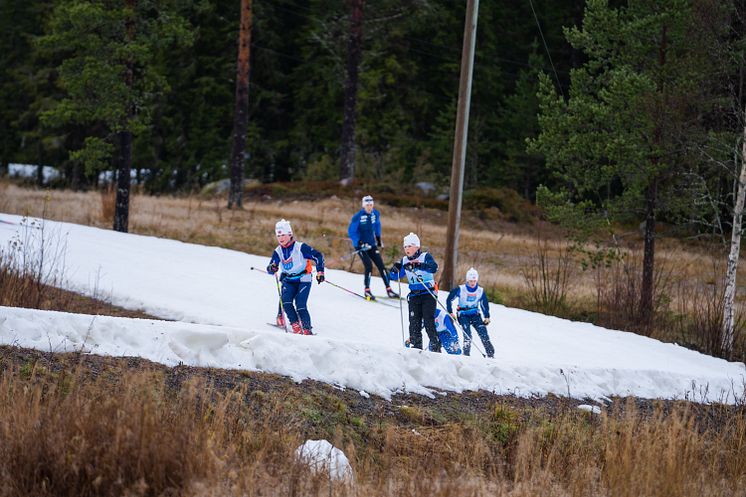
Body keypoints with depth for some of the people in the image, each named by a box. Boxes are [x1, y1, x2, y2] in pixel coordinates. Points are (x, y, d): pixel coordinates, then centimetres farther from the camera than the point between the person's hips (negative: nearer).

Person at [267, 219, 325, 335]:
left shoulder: (300, 247, -12)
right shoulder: (278, 252, 3)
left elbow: (318, 256, -9)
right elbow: (270, 270, 0)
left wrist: (320, 271, -17)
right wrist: (272, 268, -24)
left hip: (303, 280, -4)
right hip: (288, 281, 4)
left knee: (300, 305, -19)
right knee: (286, 301, -20)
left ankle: (307, 329, -12)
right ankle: (296, 326, -15)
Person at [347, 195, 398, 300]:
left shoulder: (376, 214, 0)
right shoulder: (358, 216, -16)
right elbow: (351, 232, -13)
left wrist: (378, 239, 20)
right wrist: (360, 243, -21)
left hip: (372, 245, 5)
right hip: (360, 246, -5)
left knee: (381, 265, 0)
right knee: (369, 266, -17)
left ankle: (388, 290, 8)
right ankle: (367, 291, -4)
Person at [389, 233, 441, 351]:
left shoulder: (425, 257, -5)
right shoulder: (404, 261, 10)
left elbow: (434, 268, -25)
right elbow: (394, 276, 10)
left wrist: (417, 265, -35)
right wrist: (395, 269, -13)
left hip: (428, 294, -5)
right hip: (414, 296, 5)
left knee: (429, 321, -13)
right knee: (414, 323, -3)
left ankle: (435, 347, -8)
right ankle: (416, 347, 3)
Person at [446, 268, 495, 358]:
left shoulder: (480, 291, -1)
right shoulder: (460, 289, -10)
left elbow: (485, 304, 10)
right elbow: (449, 299, 0)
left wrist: (487, 316, 1)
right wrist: (450, 312, -4)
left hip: (475, 314, 3)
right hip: (463, 315, -3)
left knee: (483, 333, -10)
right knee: (467, 336, -20)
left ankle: (491, 354, -7)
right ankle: (466, 355, -11)